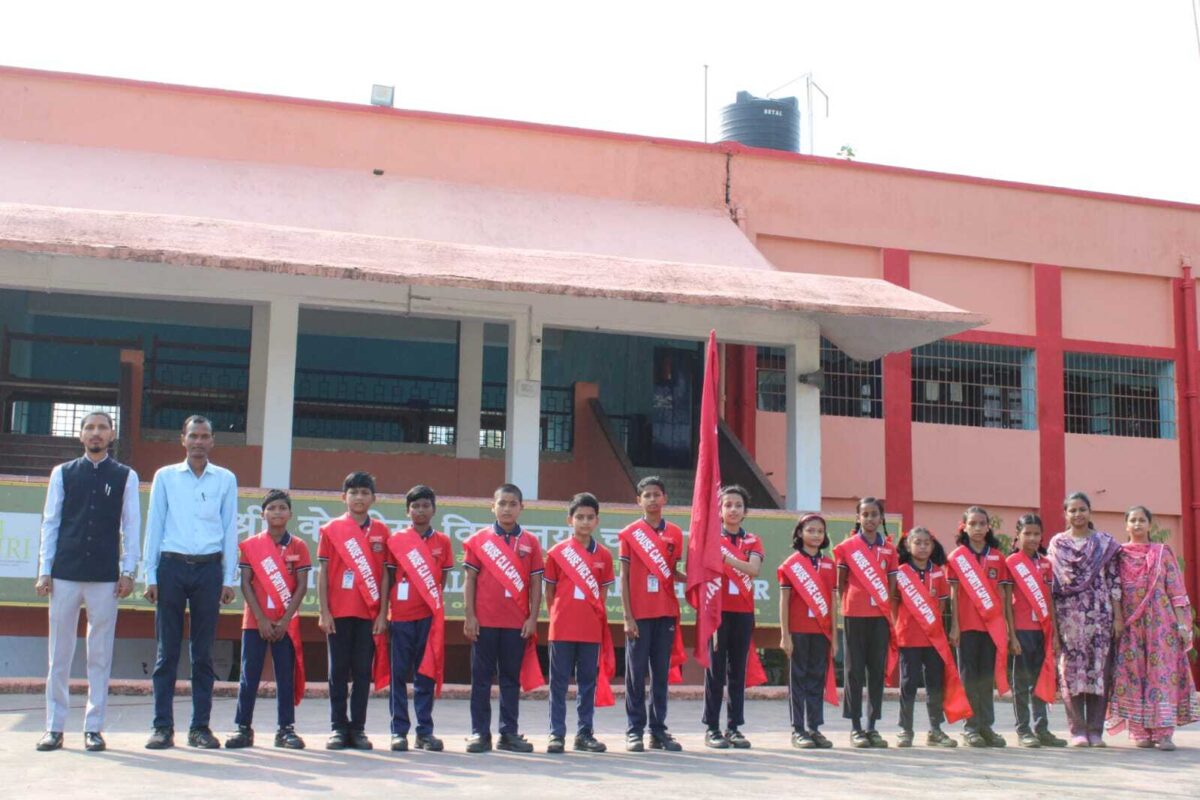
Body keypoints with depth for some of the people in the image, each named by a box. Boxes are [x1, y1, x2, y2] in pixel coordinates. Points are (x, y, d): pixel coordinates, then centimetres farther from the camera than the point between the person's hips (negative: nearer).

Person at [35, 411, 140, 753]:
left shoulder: (125, 477, 6)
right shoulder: (62, 473, 9)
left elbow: (131, 526, 5)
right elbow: (50, 523, 7)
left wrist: (128, 571, -2)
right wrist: (44, 571, 2)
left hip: (106, 577, -1)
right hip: (65, 574, 1)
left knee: (100, 656, 2)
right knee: (59, 654, 4)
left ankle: (93, 728, 9)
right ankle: (54, 727, 11)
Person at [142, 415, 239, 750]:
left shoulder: (226, 480, 9)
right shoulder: (165, 477, 9)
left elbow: (230, 530, 8)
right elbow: (154, 525, 8)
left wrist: (228, 578, 3)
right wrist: (150, 575, 1)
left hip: (209, 568, 0)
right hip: (172, 565, 0)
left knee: (204, 652, 4)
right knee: (167, 650, 0)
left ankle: (200, 727, 8)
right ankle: (163, 727, 4)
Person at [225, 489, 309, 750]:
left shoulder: (298, 547, 3)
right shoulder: (250, 545, 2)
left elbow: (301, 586, -1)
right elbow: (246, 584, -1)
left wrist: (285, 620, -10)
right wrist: (261, 620, -10)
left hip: (286, 623, 0)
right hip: (255, 621, 0)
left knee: (286, 676, 3)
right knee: (249, 677, 2)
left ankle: (286, 729, 11)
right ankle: (243, 728, 10)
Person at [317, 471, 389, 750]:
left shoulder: (381, 531, 6)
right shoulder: (331, 529, 4)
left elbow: (385, 575, 6)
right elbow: (323, 573, 3)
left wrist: (383, 612, 0)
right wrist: (324, 612, -4)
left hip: (369, 613, 1)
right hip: (338, 612, -1)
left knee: (363, 671, 3)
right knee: (338, 671, 4)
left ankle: (358, 728, 9)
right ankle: (338, 727, 10)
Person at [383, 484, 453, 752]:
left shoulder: (442, 542, 8)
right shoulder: (396, 540, 5)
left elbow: (443, 580, 12)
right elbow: (389, 578, 6)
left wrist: (437, 605, 2)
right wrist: (384, 612, 1)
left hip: (430, 616, 1)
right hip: (401, 616, -1)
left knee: (426, 674, 4)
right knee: (399, 674, 1)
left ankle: (425, 731, 9)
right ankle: (399, 731, 7)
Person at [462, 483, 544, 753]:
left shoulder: (530, 543, 6)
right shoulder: (479, 540, 4)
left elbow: (536, 584, 6)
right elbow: (470, 579, 3)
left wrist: (533, 618, -1)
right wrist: (469, 615, -3)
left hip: (517, 622, 1)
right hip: (484, 621, -1)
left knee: (512, 678, 6)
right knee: (481, 678, 3)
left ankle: (509, 733, 13)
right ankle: (480, 733, 8)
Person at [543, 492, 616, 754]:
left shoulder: (603, 555, 5)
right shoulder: (557, 552, 0)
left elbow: (602, 592, 12)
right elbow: (549, 591, 7)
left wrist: (596, 616, 4)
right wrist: (557, 616, 3)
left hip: (592, 630, 2)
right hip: (562, 629, -2)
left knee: (588, 682, 7)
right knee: (559, 682, 3)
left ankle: (585, 733, 16)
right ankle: (557, 734, 9)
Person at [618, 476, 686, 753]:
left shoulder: (675, 534, 8)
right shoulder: (630, 533, 0)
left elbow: (672, 572, 14)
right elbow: (624, 577, -1)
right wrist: (627, 617, -7)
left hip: (666, 613, 3)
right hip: (639, 615, -3)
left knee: (661, 673, 7)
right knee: (636, 673, 1)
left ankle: (658, 730, 13)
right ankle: (635, 730, 7)